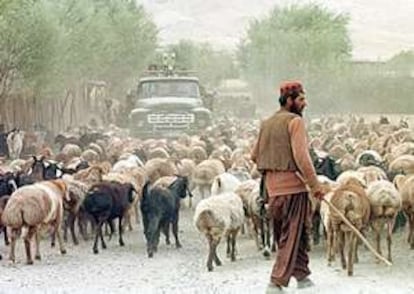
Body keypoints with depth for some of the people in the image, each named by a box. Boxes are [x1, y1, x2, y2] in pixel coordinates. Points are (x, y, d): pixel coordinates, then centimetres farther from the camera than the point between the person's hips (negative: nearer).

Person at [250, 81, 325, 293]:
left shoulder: (266, 124, 13)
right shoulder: (295, 121, -11)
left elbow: (255, 156, 17)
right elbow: (301, 155, -19)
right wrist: (315, 184, -15)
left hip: (272, 188, 8)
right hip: (293, 186, -8)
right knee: (291, 237, -2)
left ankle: (301, 275, 27)